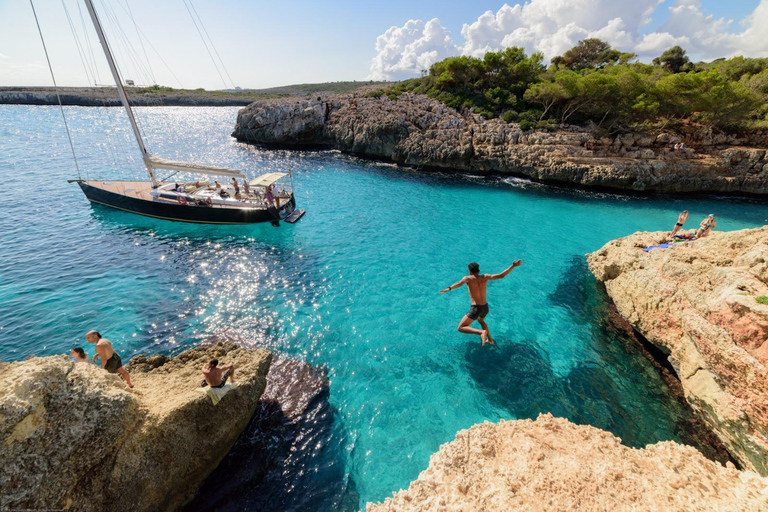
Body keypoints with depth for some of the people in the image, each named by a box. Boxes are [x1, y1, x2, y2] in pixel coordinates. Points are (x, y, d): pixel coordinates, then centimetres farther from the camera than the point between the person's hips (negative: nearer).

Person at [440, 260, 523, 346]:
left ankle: (482, 332, -19)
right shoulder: (485, 277, 2)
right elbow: (501, 276, -1)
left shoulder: (468, 278, -9)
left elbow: (459, 283, -31)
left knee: (461, 328, 0)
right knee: (481, 320, 40)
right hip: (485, 307, 7)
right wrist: (513, 266, 7)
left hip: (476, 308, -7)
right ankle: (490, 339, 47)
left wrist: (449, 289, -47)